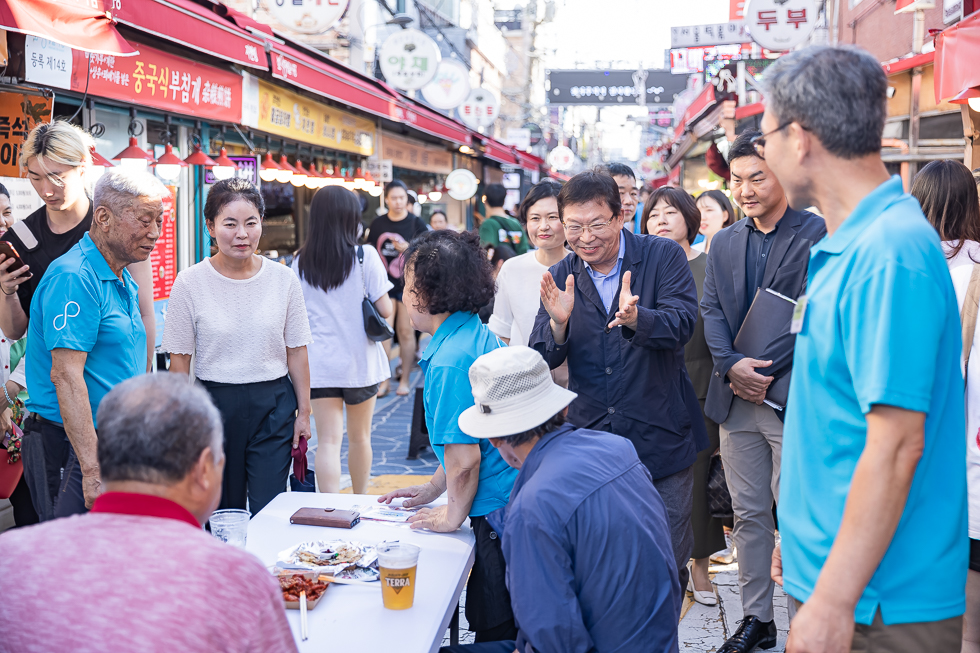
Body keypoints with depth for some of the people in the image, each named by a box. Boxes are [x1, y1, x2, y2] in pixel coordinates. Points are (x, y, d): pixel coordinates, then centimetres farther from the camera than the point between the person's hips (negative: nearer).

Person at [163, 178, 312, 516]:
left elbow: (296, 351, 5)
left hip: (273, 405, 1)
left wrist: (303, 412, 6)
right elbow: (179, 360, -2)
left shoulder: (284, 279, -1)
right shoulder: (190, 282, -5)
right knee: (222, 511, 11)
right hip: (214, 403, 0)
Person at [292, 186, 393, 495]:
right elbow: (385, 309, -9)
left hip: (318, 364, 1)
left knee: (328, 441, 0)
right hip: (360, 362, -1)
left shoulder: (300, 262, 0)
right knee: (360, 437, 16)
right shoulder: (365, 256, -10)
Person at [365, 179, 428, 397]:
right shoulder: (377, 224, 7)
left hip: (408, 283, -2)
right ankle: (384, 381, 3)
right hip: (384, 284, 2)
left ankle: (405, 380, 12)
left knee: (406, 332, 2)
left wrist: (408, 248, -18)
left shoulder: (416, 223, 0)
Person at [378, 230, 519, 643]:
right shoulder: (481, 336, 9)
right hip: (517, 501, 9)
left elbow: (464, 456, -21)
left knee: (495, 629, 5)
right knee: (510, 626, 21)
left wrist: (452, 515, -4)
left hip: (499, 515, -9)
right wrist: (432, 489, 23)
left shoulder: (450, 361, -21)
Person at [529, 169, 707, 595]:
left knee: (667, 561, 7)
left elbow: (682, 324, -19)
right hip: (589, 436, 3)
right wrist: (558, 323, -23)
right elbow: (543, 360, -2)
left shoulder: (663, 256, -5)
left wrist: (636, 318, -39)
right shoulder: (561, 278, 3)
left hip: (660, 436, -2)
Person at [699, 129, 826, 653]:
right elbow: (710, 309, 6)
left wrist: (764, 372, -16)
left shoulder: (818, 234, -7)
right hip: (736, 399, 6)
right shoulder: (724, 242, 13)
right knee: (747, 515, 13)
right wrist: (732, 366, -11)